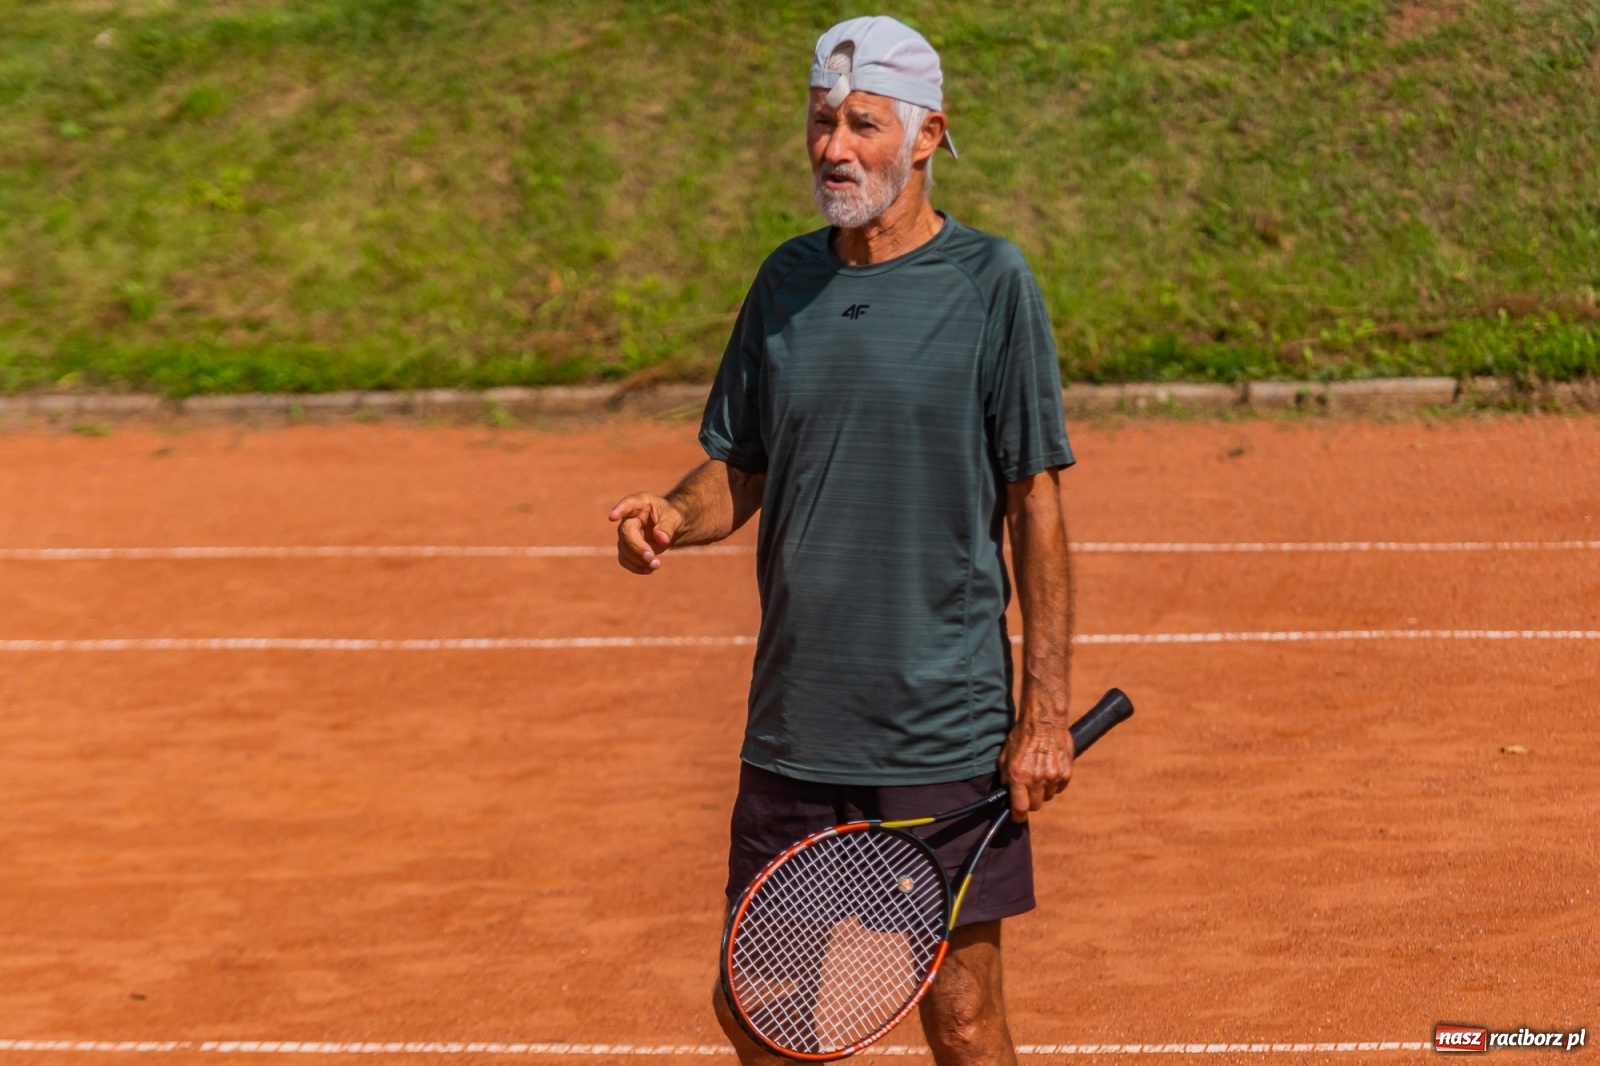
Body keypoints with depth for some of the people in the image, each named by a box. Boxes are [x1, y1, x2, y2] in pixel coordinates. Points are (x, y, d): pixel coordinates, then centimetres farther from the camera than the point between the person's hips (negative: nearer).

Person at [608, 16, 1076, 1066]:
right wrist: (674, 517, -8)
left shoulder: (990, 282, -6)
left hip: (945, 735, -5)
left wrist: (1047, 710, -11)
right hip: (792, 731, 5)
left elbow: (1036, 504, -6)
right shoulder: (786, 281, 8)